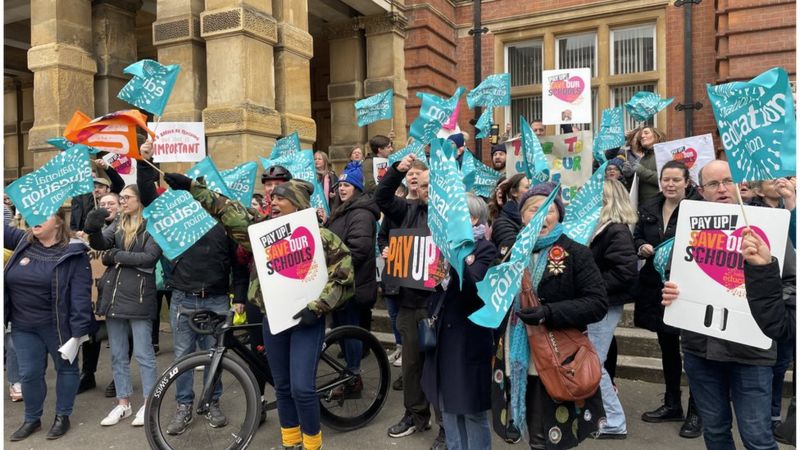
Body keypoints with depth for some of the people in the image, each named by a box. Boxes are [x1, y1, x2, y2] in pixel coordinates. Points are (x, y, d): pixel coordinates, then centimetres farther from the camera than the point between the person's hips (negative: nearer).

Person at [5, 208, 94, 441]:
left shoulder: (73, 252, -15)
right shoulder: (23, 241, 2)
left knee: (66, 368, 12)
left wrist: (79, 331, -21)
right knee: (29, 374, 13)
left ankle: (62, 416, 28)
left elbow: (80, 294, -17)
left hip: (57, 325, -5)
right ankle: (32, 419, 32)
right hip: (23, 326, 5)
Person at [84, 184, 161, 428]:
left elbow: (149, 257, -16)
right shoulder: (118, 225, 13)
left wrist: (115, 256, -10)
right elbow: (100, 243, -1)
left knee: (143, 354, 1)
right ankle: (123, 403, 24)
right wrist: (92, 228, -21)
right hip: (114, 294, 6)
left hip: (139, 296, -6)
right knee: (117, 354, 12)